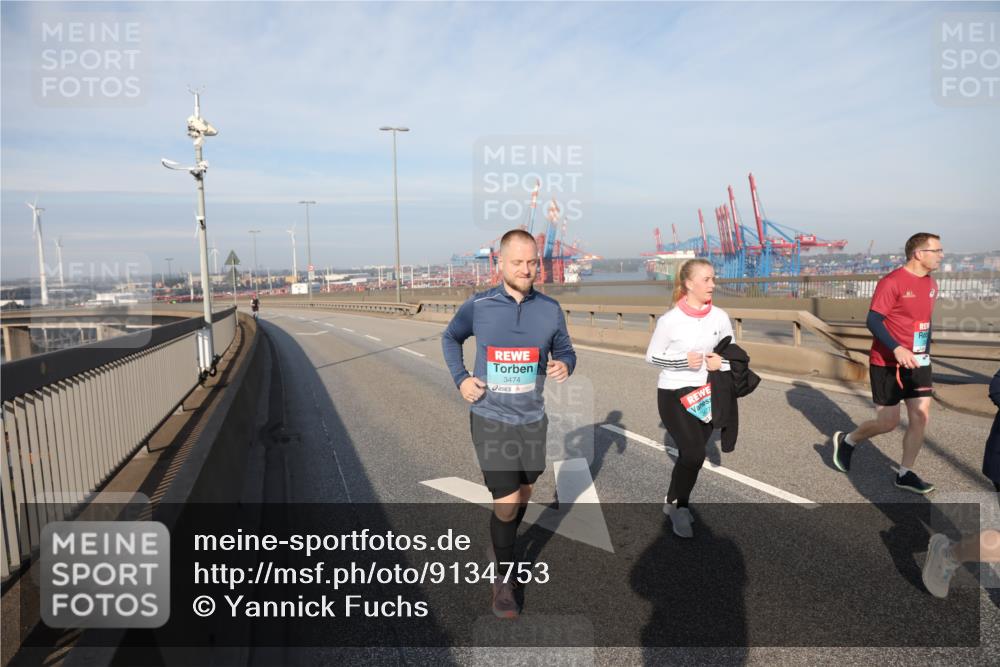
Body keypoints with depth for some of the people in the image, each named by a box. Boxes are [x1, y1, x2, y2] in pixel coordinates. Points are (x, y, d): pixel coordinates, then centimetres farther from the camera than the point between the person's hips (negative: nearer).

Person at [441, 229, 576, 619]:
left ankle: (507, 551, 48)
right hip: (490, 418, -3)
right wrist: (460, 379, -3)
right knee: (505, 500, -4)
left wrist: (564, 366, -18)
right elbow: (450, 339, 9)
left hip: (532, 418, 3)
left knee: (522, 494, 20)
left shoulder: (550, 309, -5)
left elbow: (565, 352, 6)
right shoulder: (478, 306, -8)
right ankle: (504, 579, 20)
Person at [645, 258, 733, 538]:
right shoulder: (670, 319, -15)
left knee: (691, 455, 13)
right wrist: (683, 360, -20)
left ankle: (676, 503, 37)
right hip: (673, 395, -4)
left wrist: (721, 362, -13)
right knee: (694, 455, -14)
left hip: (706, 395, 4)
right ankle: (676, 503, 13)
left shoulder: (720, 317, -3)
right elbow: (652, 356, -6)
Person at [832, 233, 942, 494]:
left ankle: (905, 473, 15)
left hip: (917, 363, 7)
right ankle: (847, 440, 25)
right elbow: (873, 320, -20)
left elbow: (925, 321, 19)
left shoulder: (931, 284, 9)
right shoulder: (892, 282, -17)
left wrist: (925, 355, 19)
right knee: (888, 422, -1)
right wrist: (897, 349, -31)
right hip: (887, 364, -7)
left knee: (921, 417, 2)